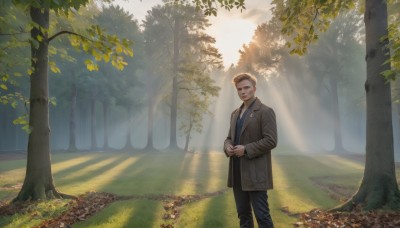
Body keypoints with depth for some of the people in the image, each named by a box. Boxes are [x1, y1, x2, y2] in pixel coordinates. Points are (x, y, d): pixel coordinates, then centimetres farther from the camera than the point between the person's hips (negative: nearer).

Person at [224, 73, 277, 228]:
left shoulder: (265, 111, -7)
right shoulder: (235, 113, 16)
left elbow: (271, 141, -14)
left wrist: (246, 149, -18)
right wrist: (227, 146, -1)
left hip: (255, 173, -7)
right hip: (237, 173, 7)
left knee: (262, 215, -2)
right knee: (243, 214, 14)